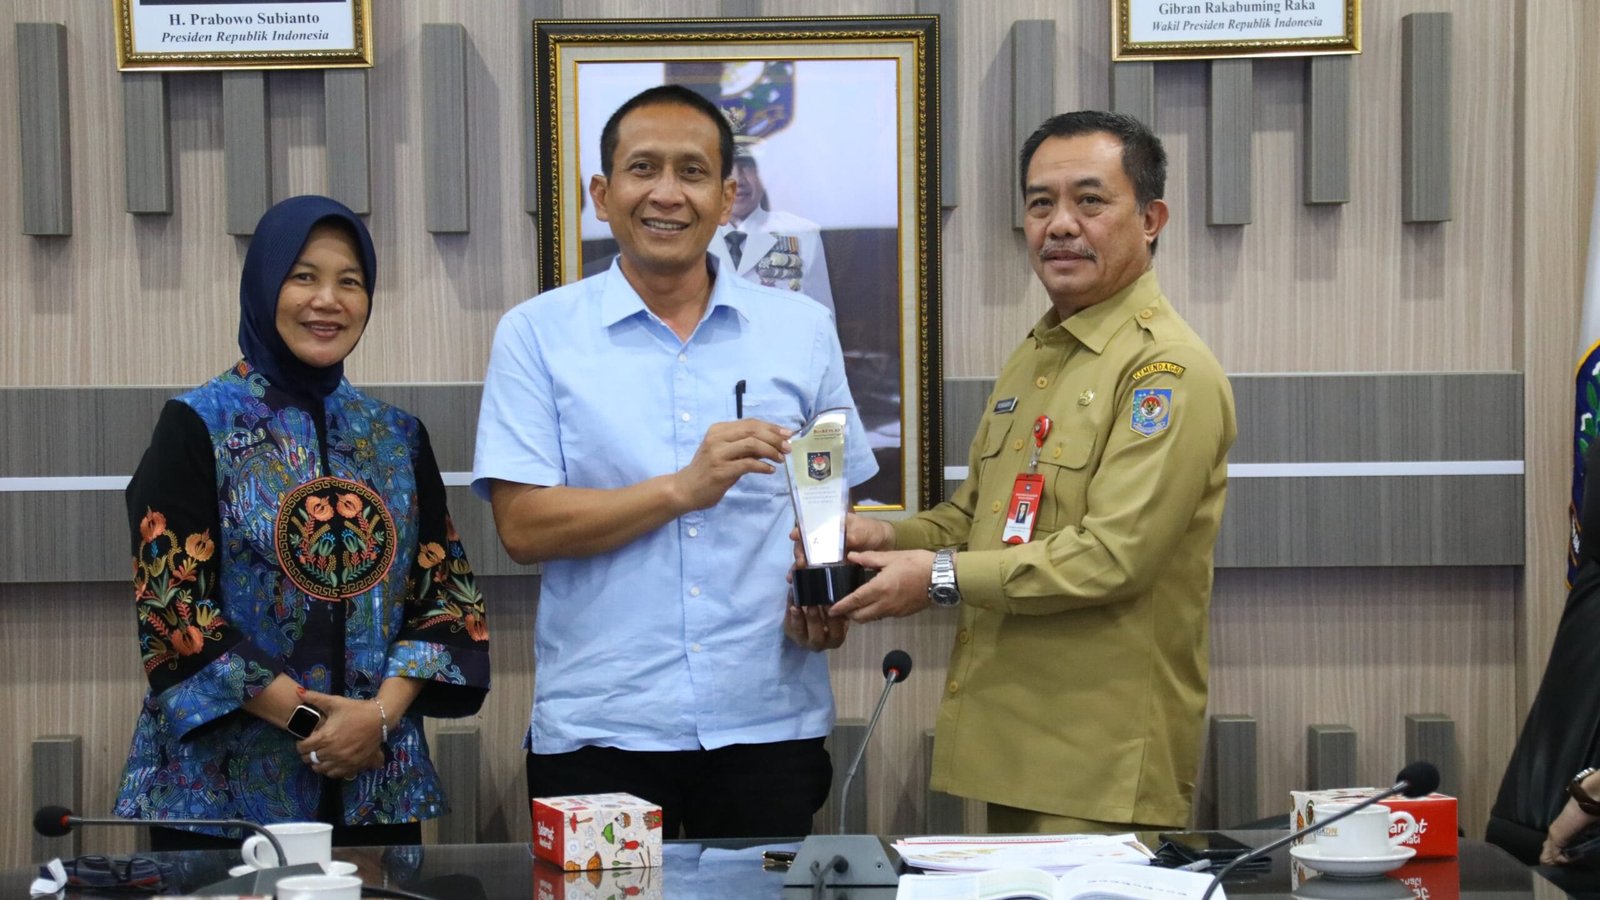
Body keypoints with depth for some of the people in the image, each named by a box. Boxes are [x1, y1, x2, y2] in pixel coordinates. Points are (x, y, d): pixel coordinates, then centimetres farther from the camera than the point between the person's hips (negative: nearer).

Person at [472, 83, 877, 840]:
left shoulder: (803, 330, 10)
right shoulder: (537, 335, 2)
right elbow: (523, 527, -6)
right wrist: (683, 489, -17)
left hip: (769, 722, 2)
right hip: (597, 729, -2)